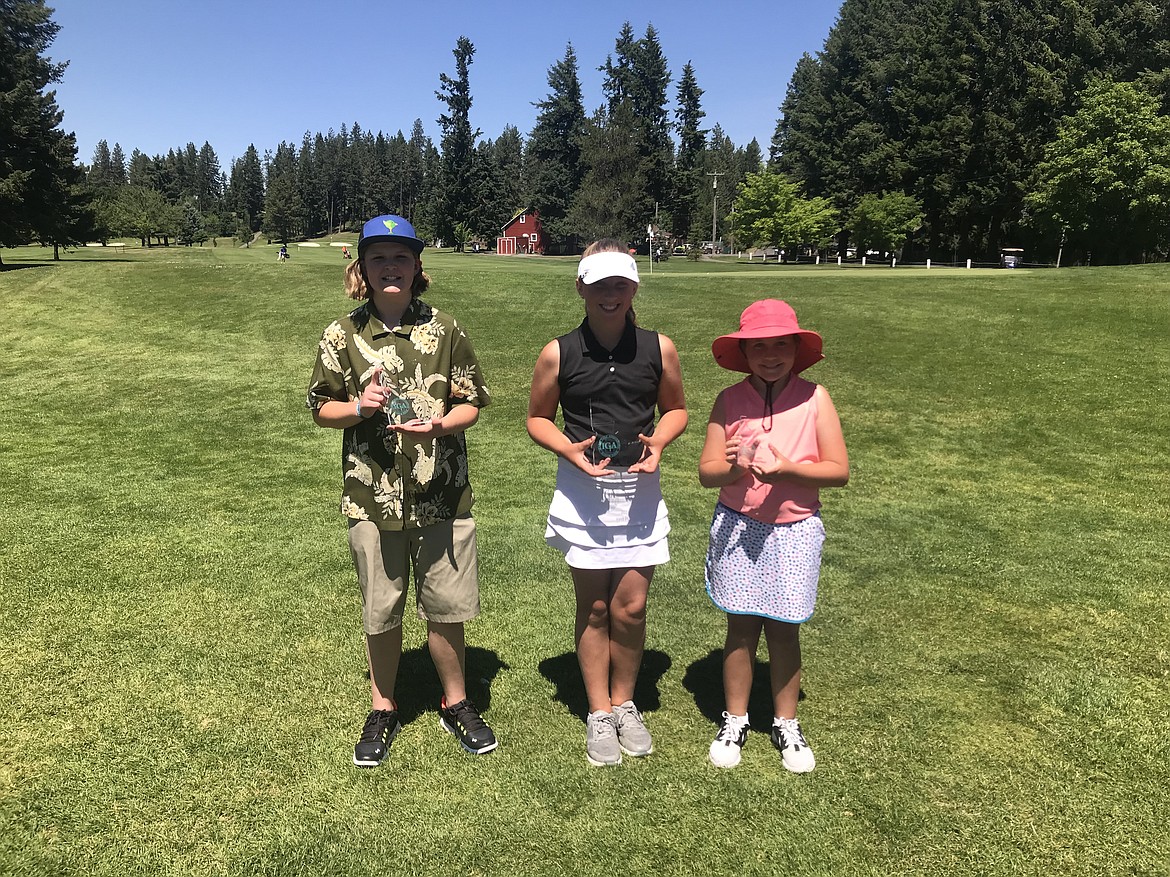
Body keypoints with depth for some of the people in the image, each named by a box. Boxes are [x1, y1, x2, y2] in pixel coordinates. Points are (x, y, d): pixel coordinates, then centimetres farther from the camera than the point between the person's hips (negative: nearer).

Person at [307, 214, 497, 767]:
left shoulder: (445, 331, 0)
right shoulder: (342, 337, 0)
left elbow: (472, 404, 4)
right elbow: (321, 409, 7)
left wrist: (437, 425, -17)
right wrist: (359, 406, -14)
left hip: (441, 495, 0)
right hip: (373, 498, 0)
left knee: (445, 608, 10)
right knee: (382, 613, 13)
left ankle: (456, 704, 32)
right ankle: (382, 711, 34)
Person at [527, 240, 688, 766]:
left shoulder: (658, 348, -1)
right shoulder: (559, 354, -5)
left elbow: (676, 409, 12)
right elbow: (537, 418, 5)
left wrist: (658, 441, -9)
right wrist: (570, 450, -14)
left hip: (640, 492, 1)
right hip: (583, 492, -1)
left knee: (630, 608, 4)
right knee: (594, 608, 8)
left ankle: (624, 705, 28)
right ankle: (599, 714, 25)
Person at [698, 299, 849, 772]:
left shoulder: (814, 397, -5)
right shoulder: (729, 401, -3)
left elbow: (839, 470, -6)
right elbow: (706, 471, -3)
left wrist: (787, 469, -21)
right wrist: (733, 468, -25)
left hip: (794, 529, 0)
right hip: (737, 527, 1)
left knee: (783, 629, 8)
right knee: (741, 627, 8)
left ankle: (786, 724, 27)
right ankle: (734, 722, 25)